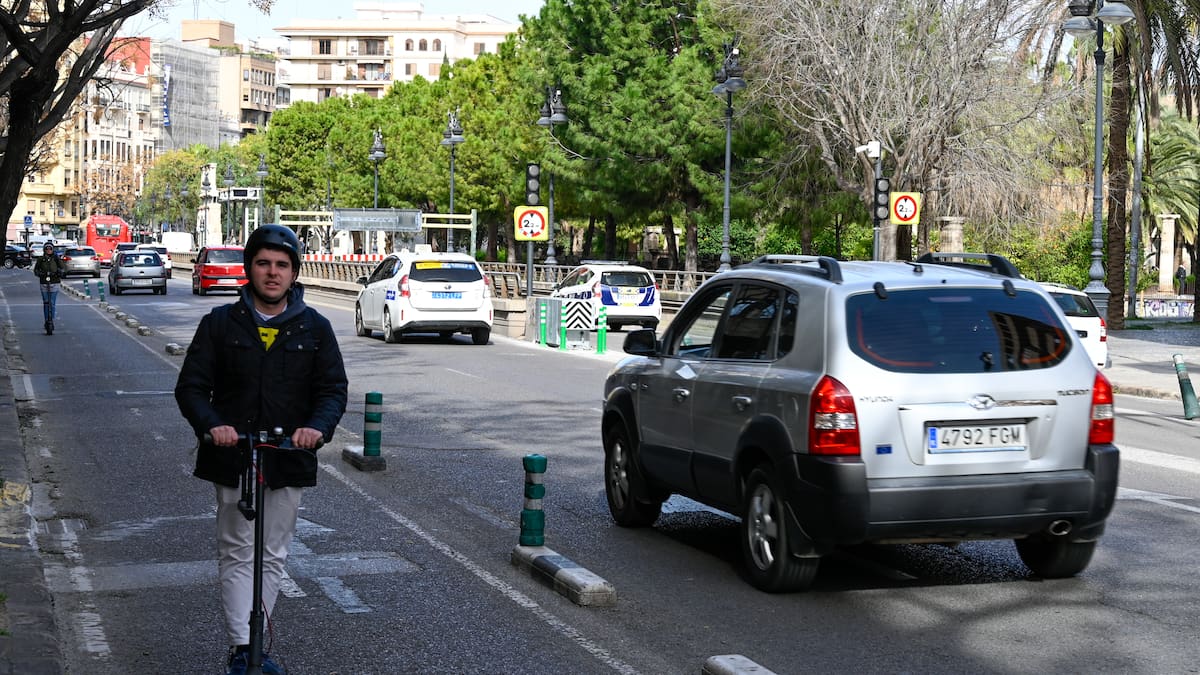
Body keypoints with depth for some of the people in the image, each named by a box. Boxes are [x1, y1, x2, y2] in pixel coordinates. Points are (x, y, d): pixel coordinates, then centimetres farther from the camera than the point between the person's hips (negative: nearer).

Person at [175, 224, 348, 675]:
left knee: (273, 557, 11)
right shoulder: (221, 324, 1)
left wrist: (318, 426, -22)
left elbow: (333, 388, -1)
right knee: (237, 554, 0)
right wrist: (211, 425, -22)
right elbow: (191, 385, -2)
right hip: (233, 459, -2)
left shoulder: (315, 328, 4)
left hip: (290, 461, 2)